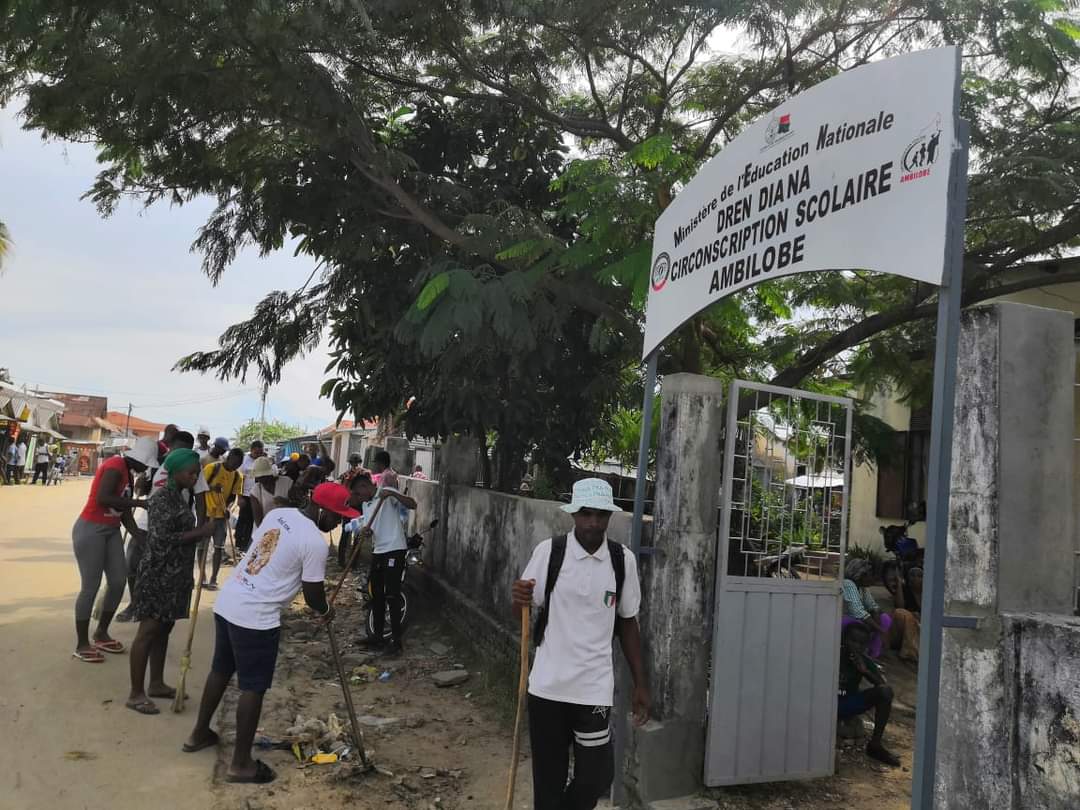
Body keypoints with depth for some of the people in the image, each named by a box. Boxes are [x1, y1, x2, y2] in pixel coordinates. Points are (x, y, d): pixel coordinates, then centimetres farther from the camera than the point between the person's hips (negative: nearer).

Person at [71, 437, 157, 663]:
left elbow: (122, 506, 9)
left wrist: (136, 530, -4)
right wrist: (139, 503, -27)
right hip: (90, 530, -9)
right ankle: (82, 644, 9)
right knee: (91, 587, -3)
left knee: (118, 581, 9)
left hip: (111, 530, 9)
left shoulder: (127, 472, 11)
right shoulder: (115, 466, -16)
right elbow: (103, 498, -30)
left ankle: (101, 634, 24)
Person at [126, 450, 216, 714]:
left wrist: (188, 574, 20)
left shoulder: (182, 495, 10)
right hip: (158, 574, -9)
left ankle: (156, 684, 28)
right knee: (148, 631, -2)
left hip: (175, 575, 9)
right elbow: (162, 539, -23)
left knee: (164, 629, 16)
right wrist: (200, 532, -21)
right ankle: (136, 694, 6)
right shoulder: (162, 497, -17)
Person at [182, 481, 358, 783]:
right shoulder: (315, 542, -17)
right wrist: (326, 611, 11)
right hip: (256, 618, -9)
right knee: (253, 688, 4)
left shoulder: (279, 514, 6)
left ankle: (199, 734, 43)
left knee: (220, 671, 25)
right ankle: (241, 764, 15)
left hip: (227, 602, 9)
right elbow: (313, 594, -10)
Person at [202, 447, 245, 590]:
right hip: (205, 512, -3)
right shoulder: (212, 468, -13)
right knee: (202, 545, 5)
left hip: (221, 514, 3)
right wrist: (211, 488, -27)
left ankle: (213, 580, 8)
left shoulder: (238, 476, 0)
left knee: (219, 547, 1)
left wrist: (227, 506, -12)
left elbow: (233, 495, 6)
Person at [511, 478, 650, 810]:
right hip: (547, 685, -1)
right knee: (548, 778, 11)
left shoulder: (623, 560, -2)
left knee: (596, 778, 5)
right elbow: (523, 612, -2)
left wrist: (640, 684, 9)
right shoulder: (549, 551, -8)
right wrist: (519, 600, -25)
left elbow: (627, 622, 8)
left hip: (595, 688, 1)